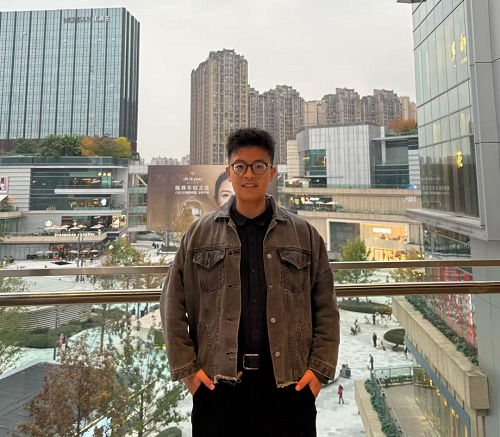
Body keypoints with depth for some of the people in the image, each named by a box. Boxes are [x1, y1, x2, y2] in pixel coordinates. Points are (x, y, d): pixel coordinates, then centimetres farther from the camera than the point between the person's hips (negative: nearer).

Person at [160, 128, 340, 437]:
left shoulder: (304, 234, 3)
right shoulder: (200, 234, 2)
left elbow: (326, 309, 4)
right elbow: (173, 305, 3)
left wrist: (320, 368, -2)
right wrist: (186, 367, -1)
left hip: (289, 385, 1)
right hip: (217, 385, 0)